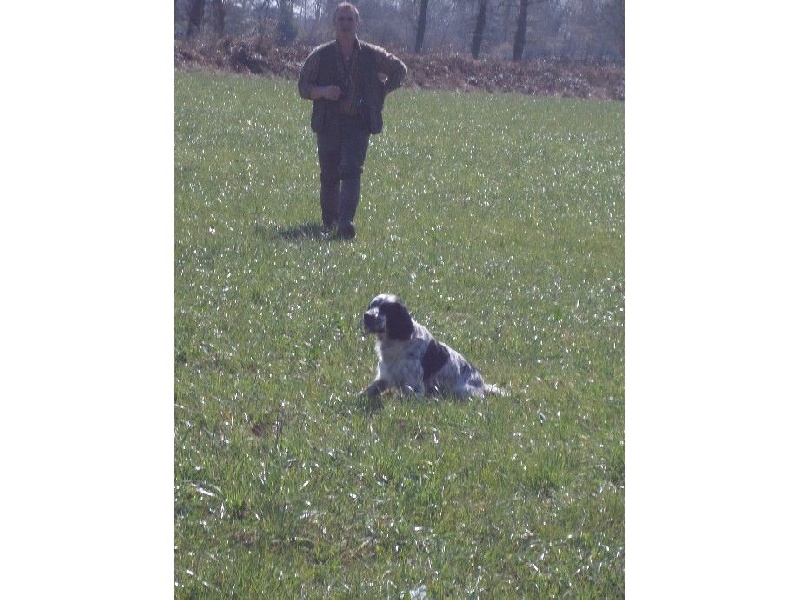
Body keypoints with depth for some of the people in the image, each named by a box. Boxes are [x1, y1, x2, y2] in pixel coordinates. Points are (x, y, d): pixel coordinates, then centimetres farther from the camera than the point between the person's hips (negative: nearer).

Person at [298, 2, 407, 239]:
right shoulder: (320, 55, 2)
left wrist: (382, 91, 9)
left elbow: (399, 70, 20)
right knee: (329, 175, 5)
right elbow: (303, 87, 6)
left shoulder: (372, 55, 4)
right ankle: (329, 221, 25)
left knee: (351, 172, -16)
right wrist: (323, 91, -14)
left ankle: (346, 222, -26)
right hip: (329, 123, 1)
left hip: (358, 124, -1)